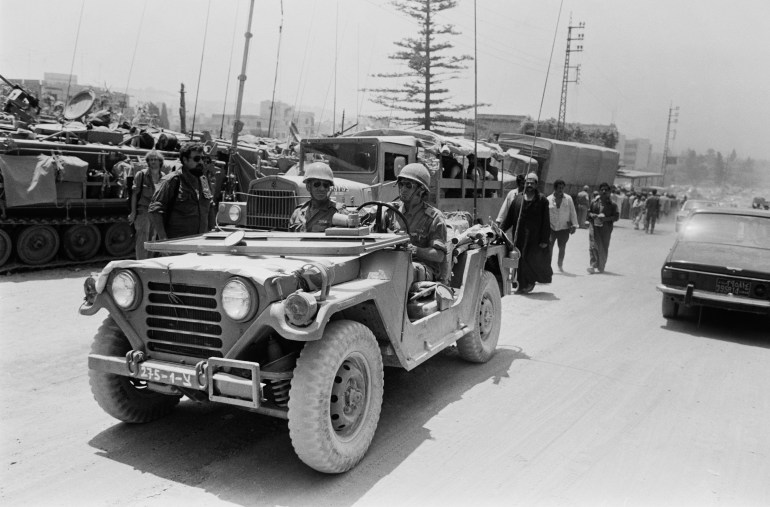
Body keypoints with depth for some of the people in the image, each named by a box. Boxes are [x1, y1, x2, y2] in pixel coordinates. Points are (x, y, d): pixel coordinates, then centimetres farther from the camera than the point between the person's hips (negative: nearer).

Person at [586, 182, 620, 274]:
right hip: (594, 227, 1)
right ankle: (593, 265, -11)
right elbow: (588, 212, 14)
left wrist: (606, 218, -18)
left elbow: (616, 216, -2)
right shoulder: (594, 202, 7)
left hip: (606, 229, -1)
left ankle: (601, 267, 21)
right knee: (593, 246, -12)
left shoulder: (612, 204, 0)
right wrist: (592, 215, -9)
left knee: (603, 248, 6)